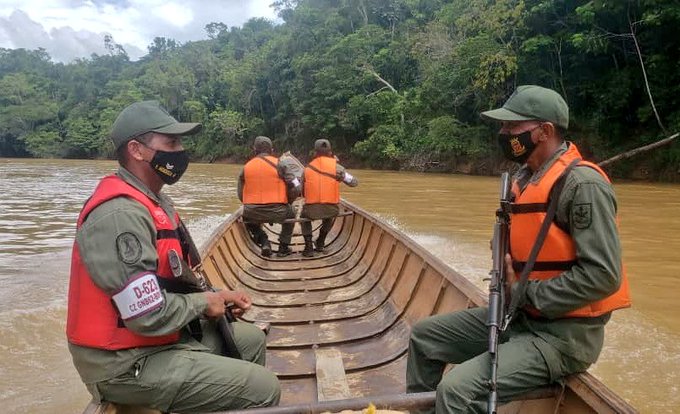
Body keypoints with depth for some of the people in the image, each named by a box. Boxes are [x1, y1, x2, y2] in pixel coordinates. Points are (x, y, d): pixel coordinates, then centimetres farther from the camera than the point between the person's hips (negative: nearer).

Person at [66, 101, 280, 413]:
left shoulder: (153, 201, 8)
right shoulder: (122, 215, -26)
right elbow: (152, 316, -28)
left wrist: (216, 296, 2)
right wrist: (203, 302, -11)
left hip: (163, 335, 10)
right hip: (128, 363, -10)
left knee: (251, 339, 19)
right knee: (263, 389, -13)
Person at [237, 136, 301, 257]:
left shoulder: (245, 167, 7)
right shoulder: (280, 164, 0)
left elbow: (240, 196, 9)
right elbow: (296, 189, -4)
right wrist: (287, 201, 15)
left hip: (252, 214, 2)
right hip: (276, 212, -2)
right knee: (290, 213, 32)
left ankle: (264, 242, 15)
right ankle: (283, 248, 28)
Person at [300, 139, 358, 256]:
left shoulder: (307, 168, 7)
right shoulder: (336, 167, 1)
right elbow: (354, 182, 7)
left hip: (312, 209, 0)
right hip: (331, 209, 0)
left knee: (304, 216, 35)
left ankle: (308, 247, 22)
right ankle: (320, 242, 40)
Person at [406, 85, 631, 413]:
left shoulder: (582, 184, -19)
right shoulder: (524, 178, 8)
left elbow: (602, 275, -24)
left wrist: (524, 295, -16)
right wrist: (505, 279, 0)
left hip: (563, 332, -9)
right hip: (519, 314, 9)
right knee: (424, 335, 13)